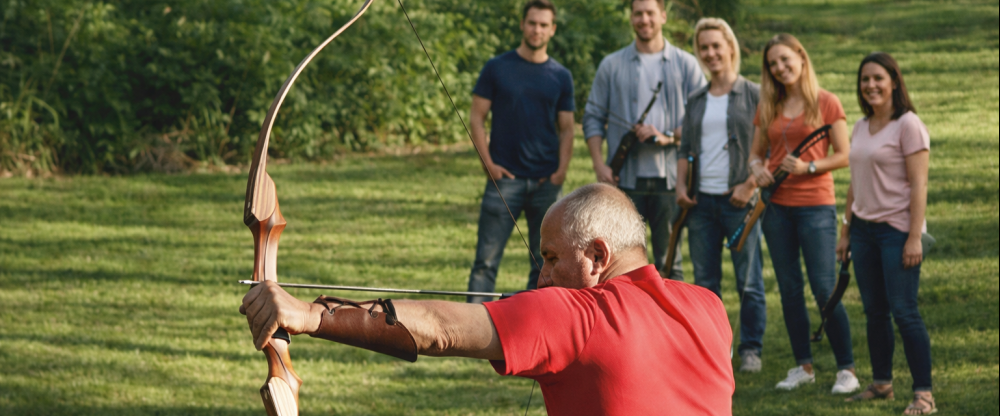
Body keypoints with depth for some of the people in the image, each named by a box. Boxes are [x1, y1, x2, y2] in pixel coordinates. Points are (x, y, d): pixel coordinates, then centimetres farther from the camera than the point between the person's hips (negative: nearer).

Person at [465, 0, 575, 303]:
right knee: (487, 260, -6)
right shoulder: (497, 69, 4)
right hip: (504, 177, -2)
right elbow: (477, 118, 3)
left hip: (546, 182, 3)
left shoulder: (561, 77, 10)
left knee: (545, 263, 5)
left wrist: (561, 170, -4)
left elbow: (566, 129, 12)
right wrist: (488, 163, -7)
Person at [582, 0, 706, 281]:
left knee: (669, 264, 1)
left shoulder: (685, 65, 8)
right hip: (624, 180, 1)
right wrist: (599, 164, -3)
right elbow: (593, 118, 10)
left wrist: (667, 137, -11)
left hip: (669, 178, -1)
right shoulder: (612, 66, 11)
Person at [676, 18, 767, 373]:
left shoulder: (753, 95, 0)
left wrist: (750, 185, -14)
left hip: (739, 201, -5)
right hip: (701, 202, 5)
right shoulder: (696, 101, 16)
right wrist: (681, 186, 4)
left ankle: (751, 350, 7)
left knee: (749, 282, -2)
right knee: (705, 282, 6)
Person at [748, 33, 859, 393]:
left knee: (825, 290, -8)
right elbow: (757, 152, 17)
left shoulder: (826, 103, -2)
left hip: (815, 205, -5)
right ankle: (803, 366, 16)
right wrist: (758, 169, -5)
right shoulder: (768, 107, 10)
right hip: (777, 206, 5)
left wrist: (808, 167, -16)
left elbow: (844, 155, -3)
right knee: (789, 290, 7)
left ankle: (846, 368, 0)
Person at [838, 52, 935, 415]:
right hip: (865, 229, 7)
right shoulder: (861, 128, 13)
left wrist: (914, 237, -18)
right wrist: (846, 231, 17)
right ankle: (881, 383, 20)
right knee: (874, 312, 10)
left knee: (904, 311, -9)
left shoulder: (908, 125, -9)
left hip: (896, 230, -7)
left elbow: (918, 184, -13)